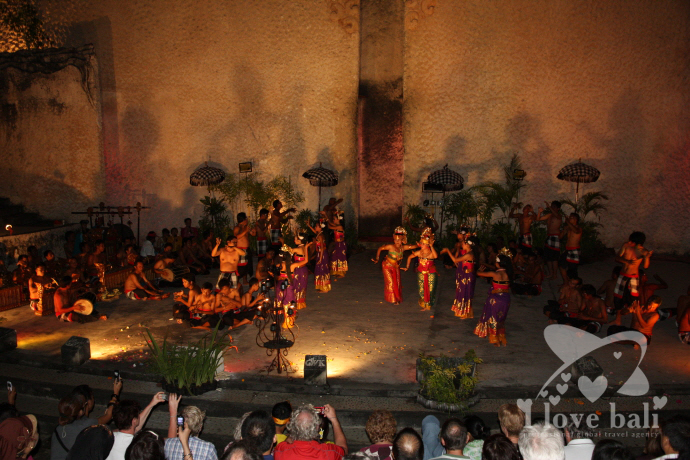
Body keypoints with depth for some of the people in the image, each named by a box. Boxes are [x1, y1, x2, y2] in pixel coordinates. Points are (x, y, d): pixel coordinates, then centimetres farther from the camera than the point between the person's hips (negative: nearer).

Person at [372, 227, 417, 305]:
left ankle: (397, 298, 26)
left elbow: (414, 246, -10)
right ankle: (393, 299, 16)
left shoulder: (403, 247, -13)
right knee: (390, 282, -1)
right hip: (387, 266, -4)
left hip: (396, 267, 4)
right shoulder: (391, 247, -24)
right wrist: (377, 259, -18)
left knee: (397, 282, 8)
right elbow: (380, 249, -15)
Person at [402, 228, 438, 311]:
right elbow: (410, 257, 11)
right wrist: (407, 267, 9)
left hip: (431, 274, -3)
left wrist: (431, 246, -40)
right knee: (422, 290, 7)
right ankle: (424, 304, 27)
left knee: (430, 290, 2)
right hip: (421, 273, 3)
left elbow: (436, 256, -43)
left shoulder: (431, 253, -17)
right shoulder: (419, 252, -5)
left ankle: (429, 304, 23)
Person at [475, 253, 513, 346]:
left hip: (495, 299, -4)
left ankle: (496, 340, 24)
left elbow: (479, 273, -10)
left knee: (493, 319, 15)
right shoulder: (508, 274, -7)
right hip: (506, 299, 5)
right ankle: (502, 339, 32)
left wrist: (480, 269, 15)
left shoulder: (494, 274, -20)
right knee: (501, 319, 23)